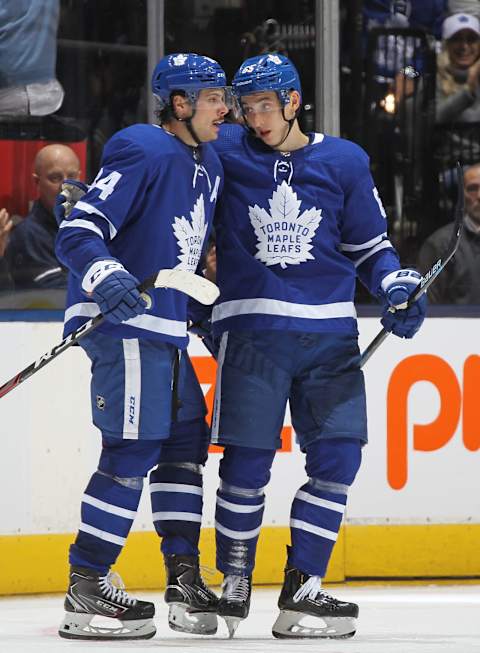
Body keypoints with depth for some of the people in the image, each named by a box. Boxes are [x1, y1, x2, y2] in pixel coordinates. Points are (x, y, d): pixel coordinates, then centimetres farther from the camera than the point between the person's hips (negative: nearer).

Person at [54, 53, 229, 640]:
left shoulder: (208, 166, 15)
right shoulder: (143, 153, -14)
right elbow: (77, 232, -20)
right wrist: (106, 278, -34)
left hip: (165, 324, 10)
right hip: (122, 318, -10)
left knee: (186, 437, 11)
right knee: (134, 448, -11)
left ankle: (184, 577, 16)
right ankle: (85, 591, -7)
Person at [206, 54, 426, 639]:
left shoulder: (344, 162, 6)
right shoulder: (223, 153, 2)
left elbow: (369, 245, 15)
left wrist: (397, 288, -3)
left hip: (329, 332, 2)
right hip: (251, 329, -2)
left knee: (338, 456, -6)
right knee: (247, 460, -4)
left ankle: (301, 587, 0)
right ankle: (234, 581, 15)